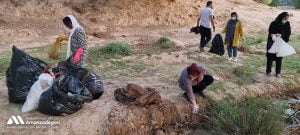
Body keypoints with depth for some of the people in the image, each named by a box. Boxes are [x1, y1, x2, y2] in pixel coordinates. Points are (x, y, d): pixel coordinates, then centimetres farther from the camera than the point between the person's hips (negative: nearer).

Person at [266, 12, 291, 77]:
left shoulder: (287, 24, -4)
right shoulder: (274, 24, -13)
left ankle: (278, 72, 16)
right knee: (270, 57, 4)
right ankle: (268, 71, 17)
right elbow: (270, 33, -11)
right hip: (272, 43, -2)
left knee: (279, 58, 6)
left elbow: (288, 33, -1)